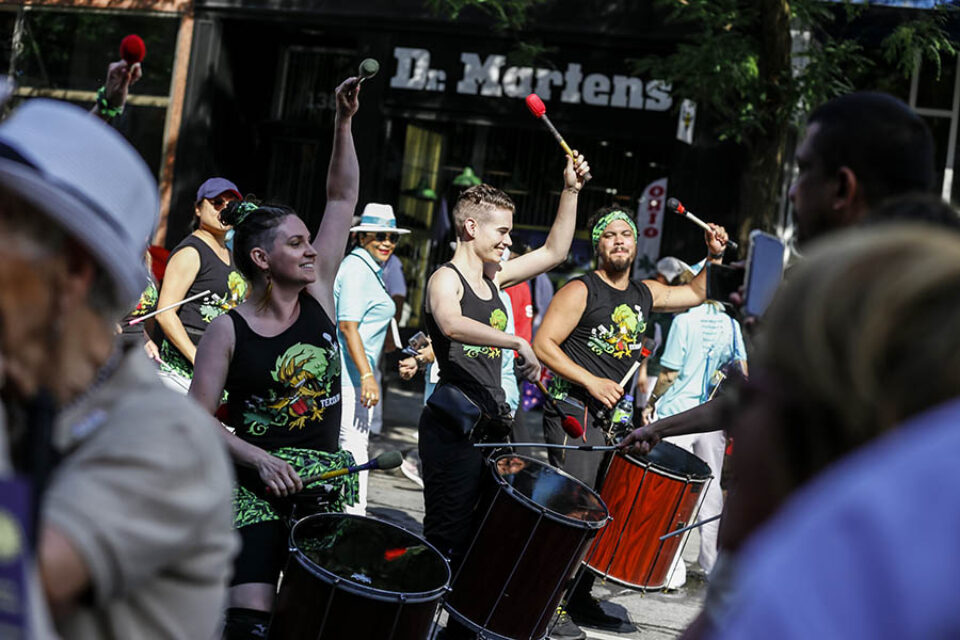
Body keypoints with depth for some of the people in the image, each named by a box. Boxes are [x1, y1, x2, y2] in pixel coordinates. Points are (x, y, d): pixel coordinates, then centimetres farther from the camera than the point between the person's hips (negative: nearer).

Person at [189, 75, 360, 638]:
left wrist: (345, 122, -3)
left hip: (329, 475, 4)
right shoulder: (228, 331, -6)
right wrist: (260, 460, -18)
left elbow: (342, 199, 4)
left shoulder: (318, 292, 4)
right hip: (256, 481, -4)